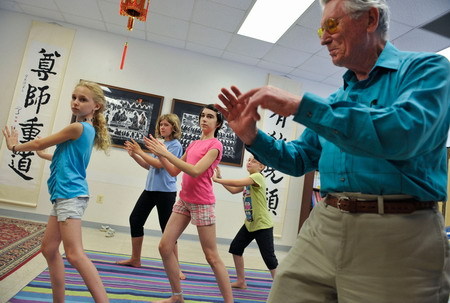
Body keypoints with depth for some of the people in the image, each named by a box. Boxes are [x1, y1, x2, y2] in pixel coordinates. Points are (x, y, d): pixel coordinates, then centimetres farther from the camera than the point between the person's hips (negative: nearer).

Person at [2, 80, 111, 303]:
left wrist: (14, 147, 19)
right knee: (49, 249, 16)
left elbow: (39, 143, 1)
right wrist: (42, 154, 37)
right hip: (65, 195, 10)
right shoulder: (88, 129, 15)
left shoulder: (77, 127, -12)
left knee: (74, 254, -15)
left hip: (71, 195, -10)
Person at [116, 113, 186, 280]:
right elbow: (149, 166, 17)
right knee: (135, 219, 10)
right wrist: (134, 155, 7)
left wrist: (140, 152, -13)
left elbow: (159, 164, -20)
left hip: (165, 191, -8)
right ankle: (135, 259, 26)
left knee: (167, 228, -4)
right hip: (150, 189, 8)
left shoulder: (175, 145, -10)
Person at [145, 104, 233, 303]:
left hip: (202, 203, -7)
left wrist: (166, 153, -21)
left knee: (212, 257, -3)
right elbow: (174, 171, 16)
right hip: (184, 200, 8)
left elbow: (195, 171, -21)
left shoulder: (215, 145, -8)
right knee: (164, 247, 5)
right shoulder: (193, 144, 14)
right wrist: (159, 154, 3)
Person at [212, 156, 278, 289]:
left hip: (263, 225, -9)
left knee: (269, 258, -4)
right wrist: (220, 178, 4)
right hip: (249, 223, 9)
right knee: (235, 247, 9)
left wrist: (217, 180, -24)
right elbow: (233, 190, 13)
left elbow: (238, 183, -30)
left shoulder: (258, 177, -16)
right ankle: (241, 281, 23)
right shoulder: (249, 180, 13)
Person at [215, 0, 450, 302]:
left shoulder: (426, 68, -2)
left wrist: (300, 105, -22)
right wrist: (252, 136, 2)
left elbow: (403, 134, -23)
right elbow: (299, 160, 18)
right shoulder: (335, 100, 16)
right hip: (322, 228, 6)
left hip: (397, 235, -5)